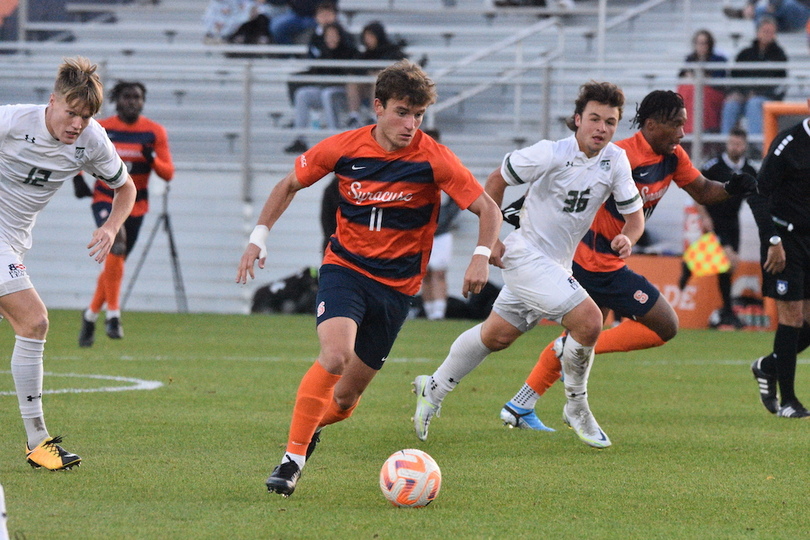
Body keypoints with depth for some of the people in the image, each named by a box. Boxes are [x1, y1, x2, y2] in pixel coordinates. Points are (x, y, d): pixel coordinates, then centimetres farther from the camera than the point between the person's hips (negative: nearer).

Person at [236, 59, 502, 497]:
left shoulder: (434, 160, -12)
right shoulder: (343, 148, -8)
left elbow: (488, 209, -8)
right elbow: (289, 185, 9)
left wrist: (482, 255, -26)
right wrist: (258, 238, 1)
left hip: (396, 284, 1)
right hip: (345, 267, -1)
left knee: (346, 397, 4)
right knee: (334, 356, -28)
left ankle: (313, 425, 39)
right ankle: (293, 457, -17)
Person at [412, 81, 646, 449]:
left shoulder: (615, 160, -4)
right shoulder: (550, 154, -19)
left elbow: (634, 215, 2)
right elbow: (497, 180, -5)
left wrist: (627, 238, -21)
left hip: (558, 264, 7)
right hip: (527, 254, -7)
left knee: (497, 336, 19)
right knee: (588, 320, -22)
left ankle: (434, 389, 37)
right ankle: (576, 408, -2)